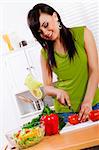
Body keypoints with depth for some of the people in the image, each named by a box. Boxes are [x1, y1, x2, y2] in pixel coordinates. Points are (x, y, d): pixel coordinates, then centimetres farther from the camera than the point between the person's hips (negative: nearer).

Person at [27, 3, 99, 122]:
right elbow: (47, 87, 8)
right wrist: (58, 92, -14)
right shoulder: (45, 53, 6)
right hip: (64, 110, 1)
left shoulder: (82, 33, 0)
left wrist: (88, 101, -18)